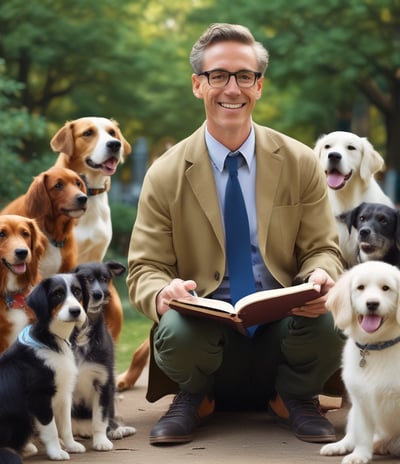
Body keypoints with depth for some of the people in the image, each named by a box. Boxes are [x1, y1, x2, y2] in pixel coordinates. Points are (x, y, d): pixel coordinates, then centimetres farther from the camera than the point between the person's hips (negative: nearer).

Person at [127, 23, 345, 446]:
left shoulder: (301, 164, 4)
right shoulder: (165, 176, 0)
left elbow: (323, 249, 6)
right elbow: (144, 268, 0)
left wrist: (321, 277, -21)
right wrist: (163, 292, -26)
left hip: (285, 322, 1)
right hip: (206, 327, -1)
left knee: (329, 322, -33)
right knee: (177, 331, -36)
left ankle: (295, 398, 4)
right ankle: (194, 399, 3)